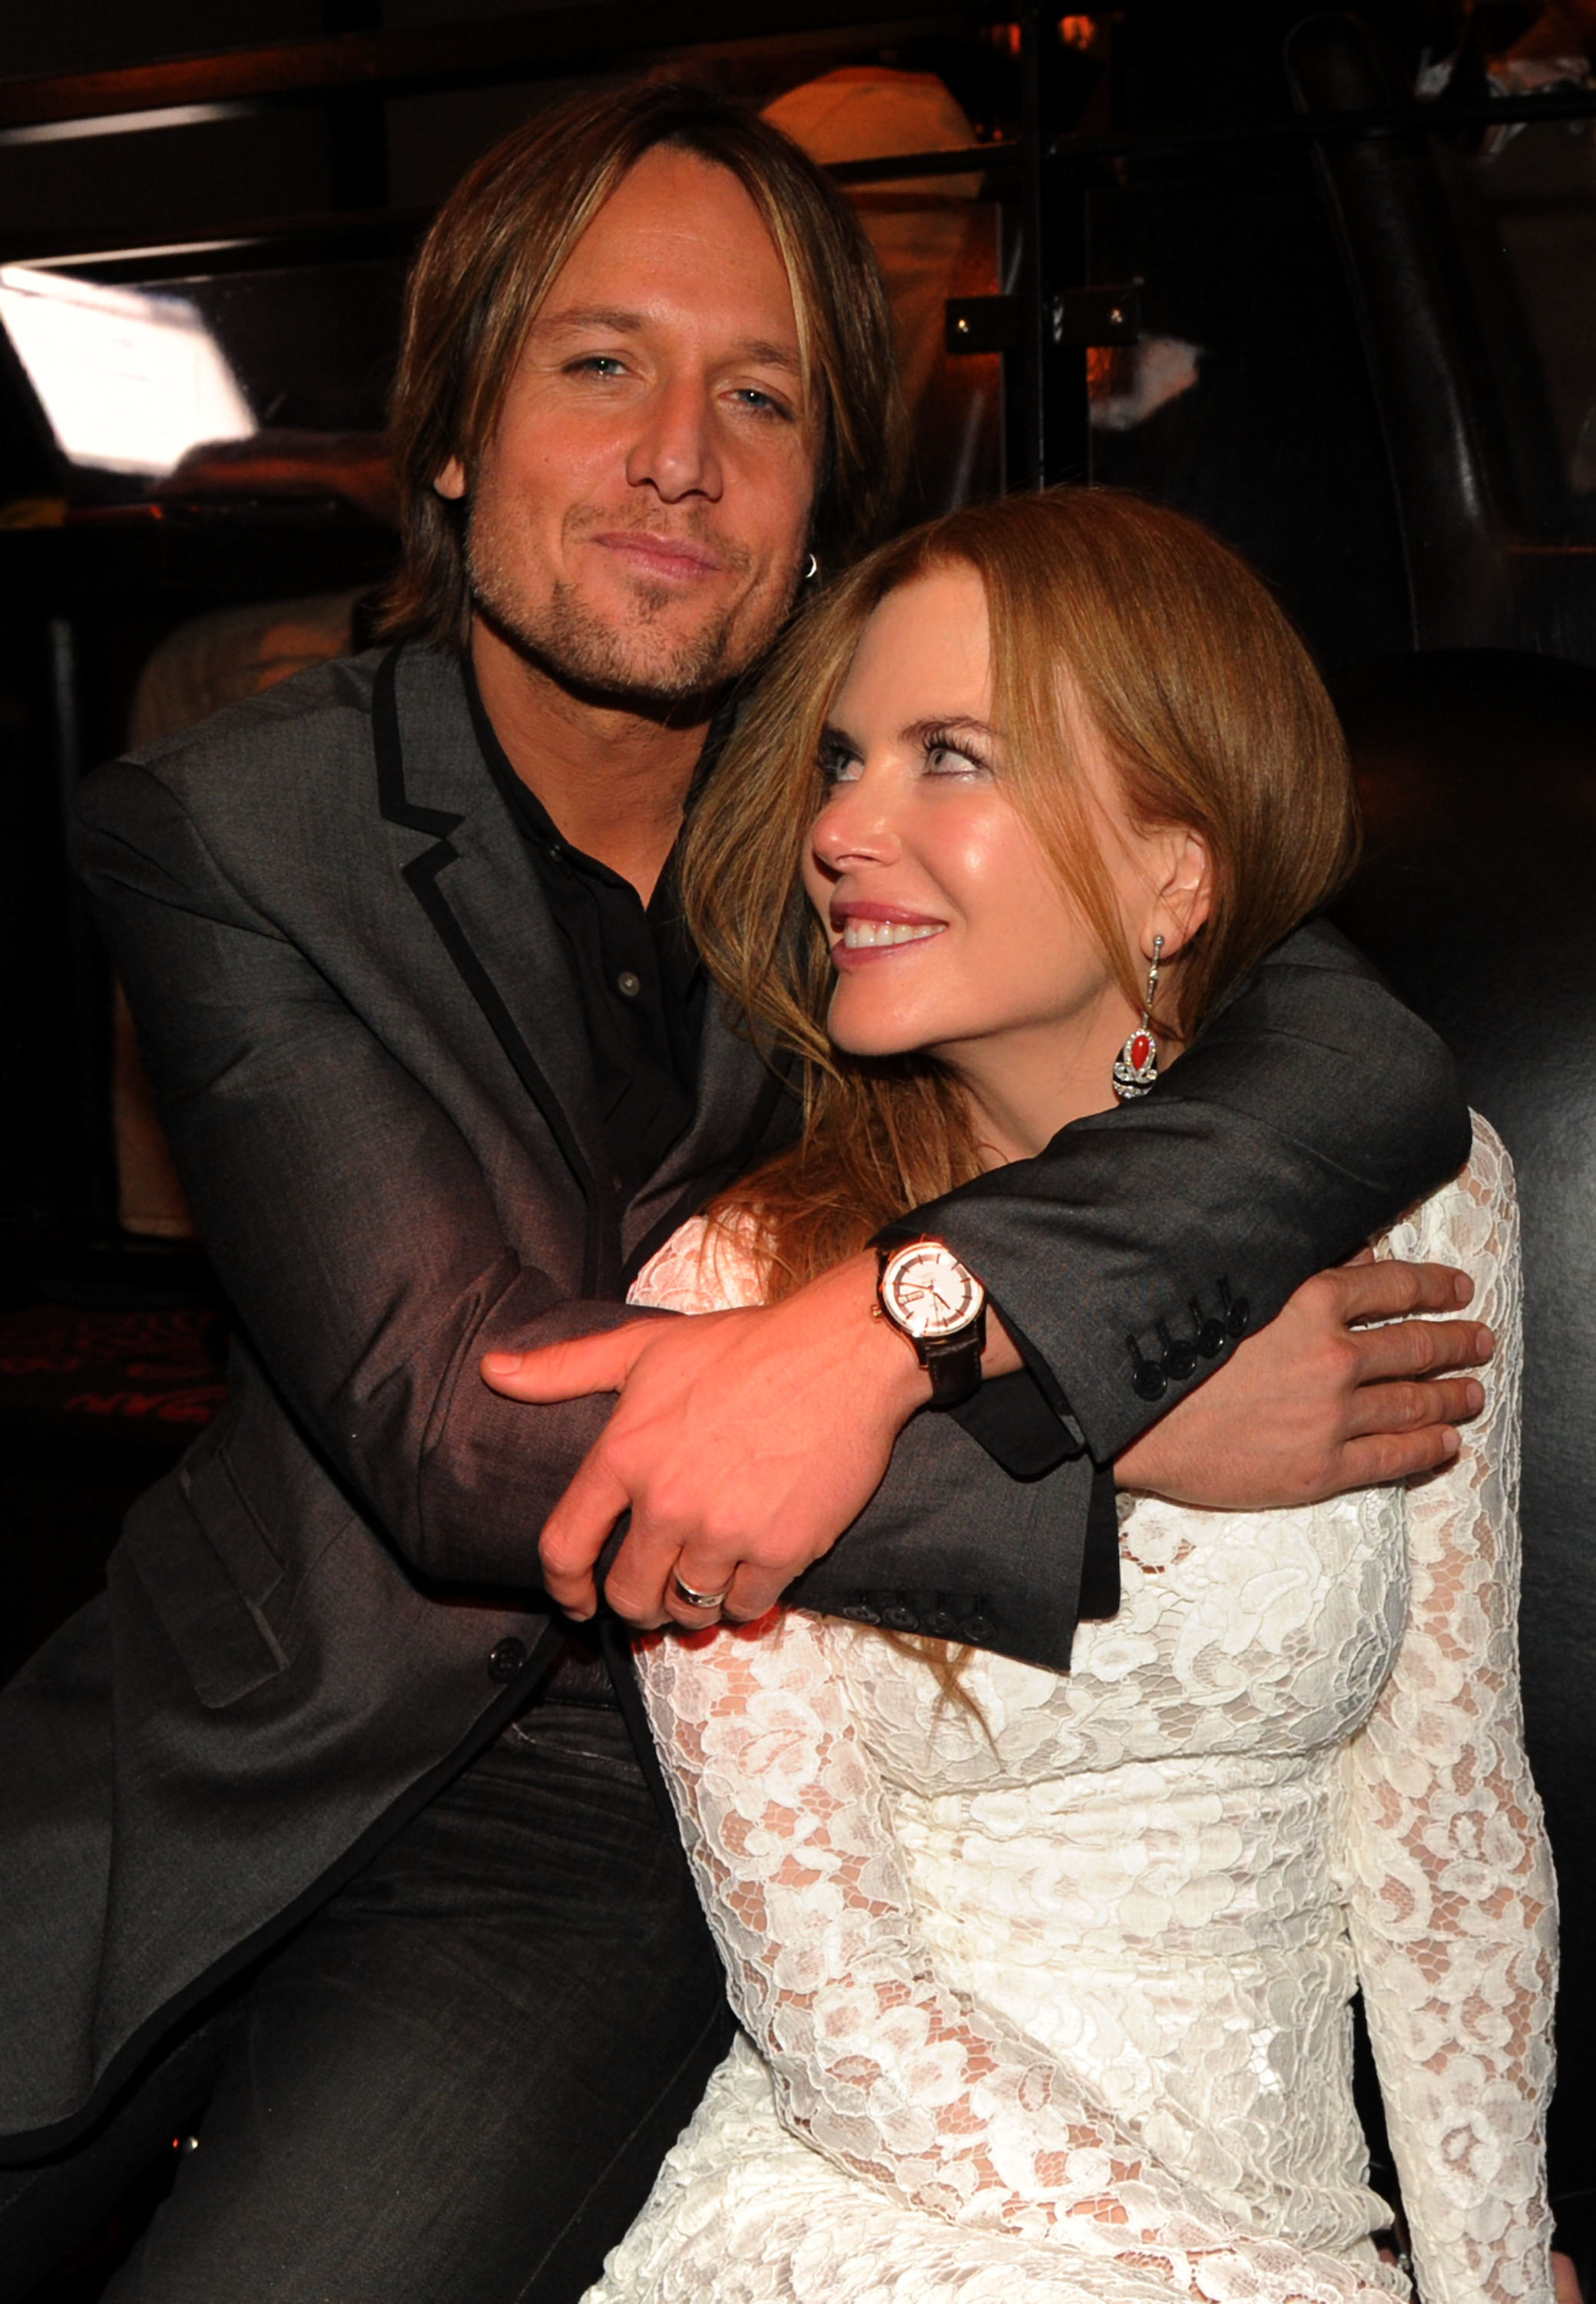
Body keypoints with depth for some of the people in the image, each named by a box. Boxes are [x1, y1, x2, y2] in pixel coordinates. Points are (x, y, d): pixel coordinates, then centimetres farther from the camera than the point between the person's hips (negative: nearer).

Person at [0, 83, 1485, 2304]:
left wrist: (890, 1324, -33)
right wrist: (1130, 1428, -24)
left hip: (625, 1809, -1)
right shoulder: (219, 834, -8)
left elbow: (1372, 1061, -17)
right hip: (253, 1742, 1)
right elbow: (454, 1431, -18)